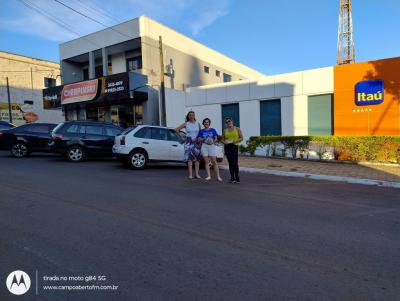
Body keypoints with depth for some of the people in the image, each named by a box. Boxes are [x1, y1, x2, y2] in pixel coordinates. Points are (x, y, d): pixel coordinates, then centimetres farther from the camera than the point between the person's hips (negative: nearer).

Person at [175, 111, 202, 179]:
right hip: (188, 142, -2)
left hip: (196, 142, 2)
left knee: (197, 158, 1)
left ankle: (197, 174, 6)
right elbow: (177, 129, 6)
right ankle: (190, 174, -3)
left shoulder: (198, 124, 8)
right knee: (189, 158, -5)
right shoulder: (186, 124, 2)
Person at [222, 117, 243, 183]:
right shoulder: (225, 131, 14)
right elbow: (222, 140, 17)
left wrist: (236, 141, -13)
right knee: (230, 163, 4)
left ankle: (237, 177, -1)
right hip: (227, 147, 3)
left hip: (235, 147, -3)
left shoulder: (237, 129, 8)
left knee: (235, 163, -13)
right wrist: (224, 142, -6)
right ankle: (232, 178, 11)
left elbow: (241, 138, 4)